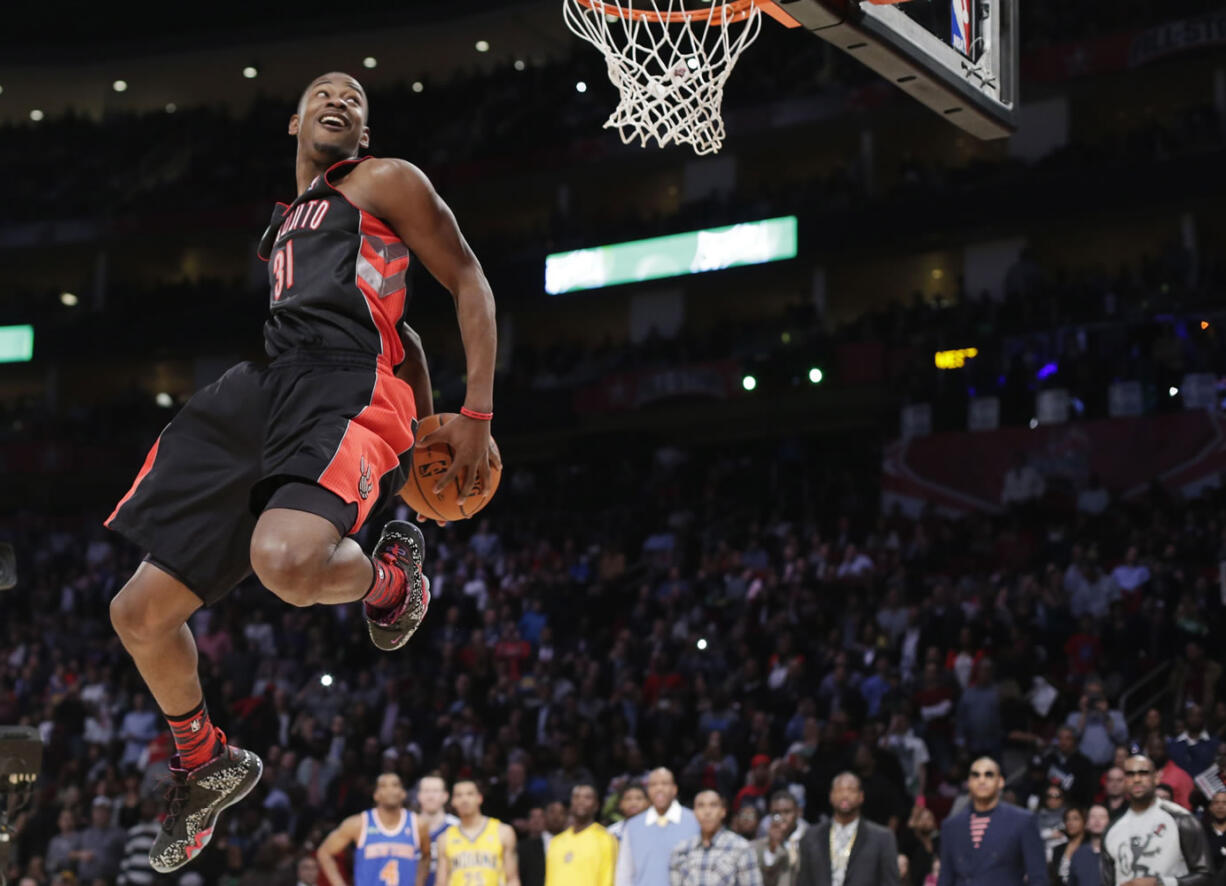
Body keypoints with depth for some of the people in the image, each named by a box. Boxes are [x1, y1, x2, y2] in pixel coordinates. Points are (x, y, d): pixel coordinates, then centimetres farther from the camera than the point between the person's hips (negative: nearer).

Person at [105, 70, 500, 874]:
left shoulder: (385, 182, 11)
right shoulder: (280, 221, 31)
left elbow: (469, 283, 7)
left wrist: (476, 416, -3)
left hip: (344, 387, -7)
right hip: (253, 389, 7)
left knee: (286, 561, -39)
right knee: (139, 611, 2)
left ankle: (392, 573, -4)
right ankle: (206, 764, 27)